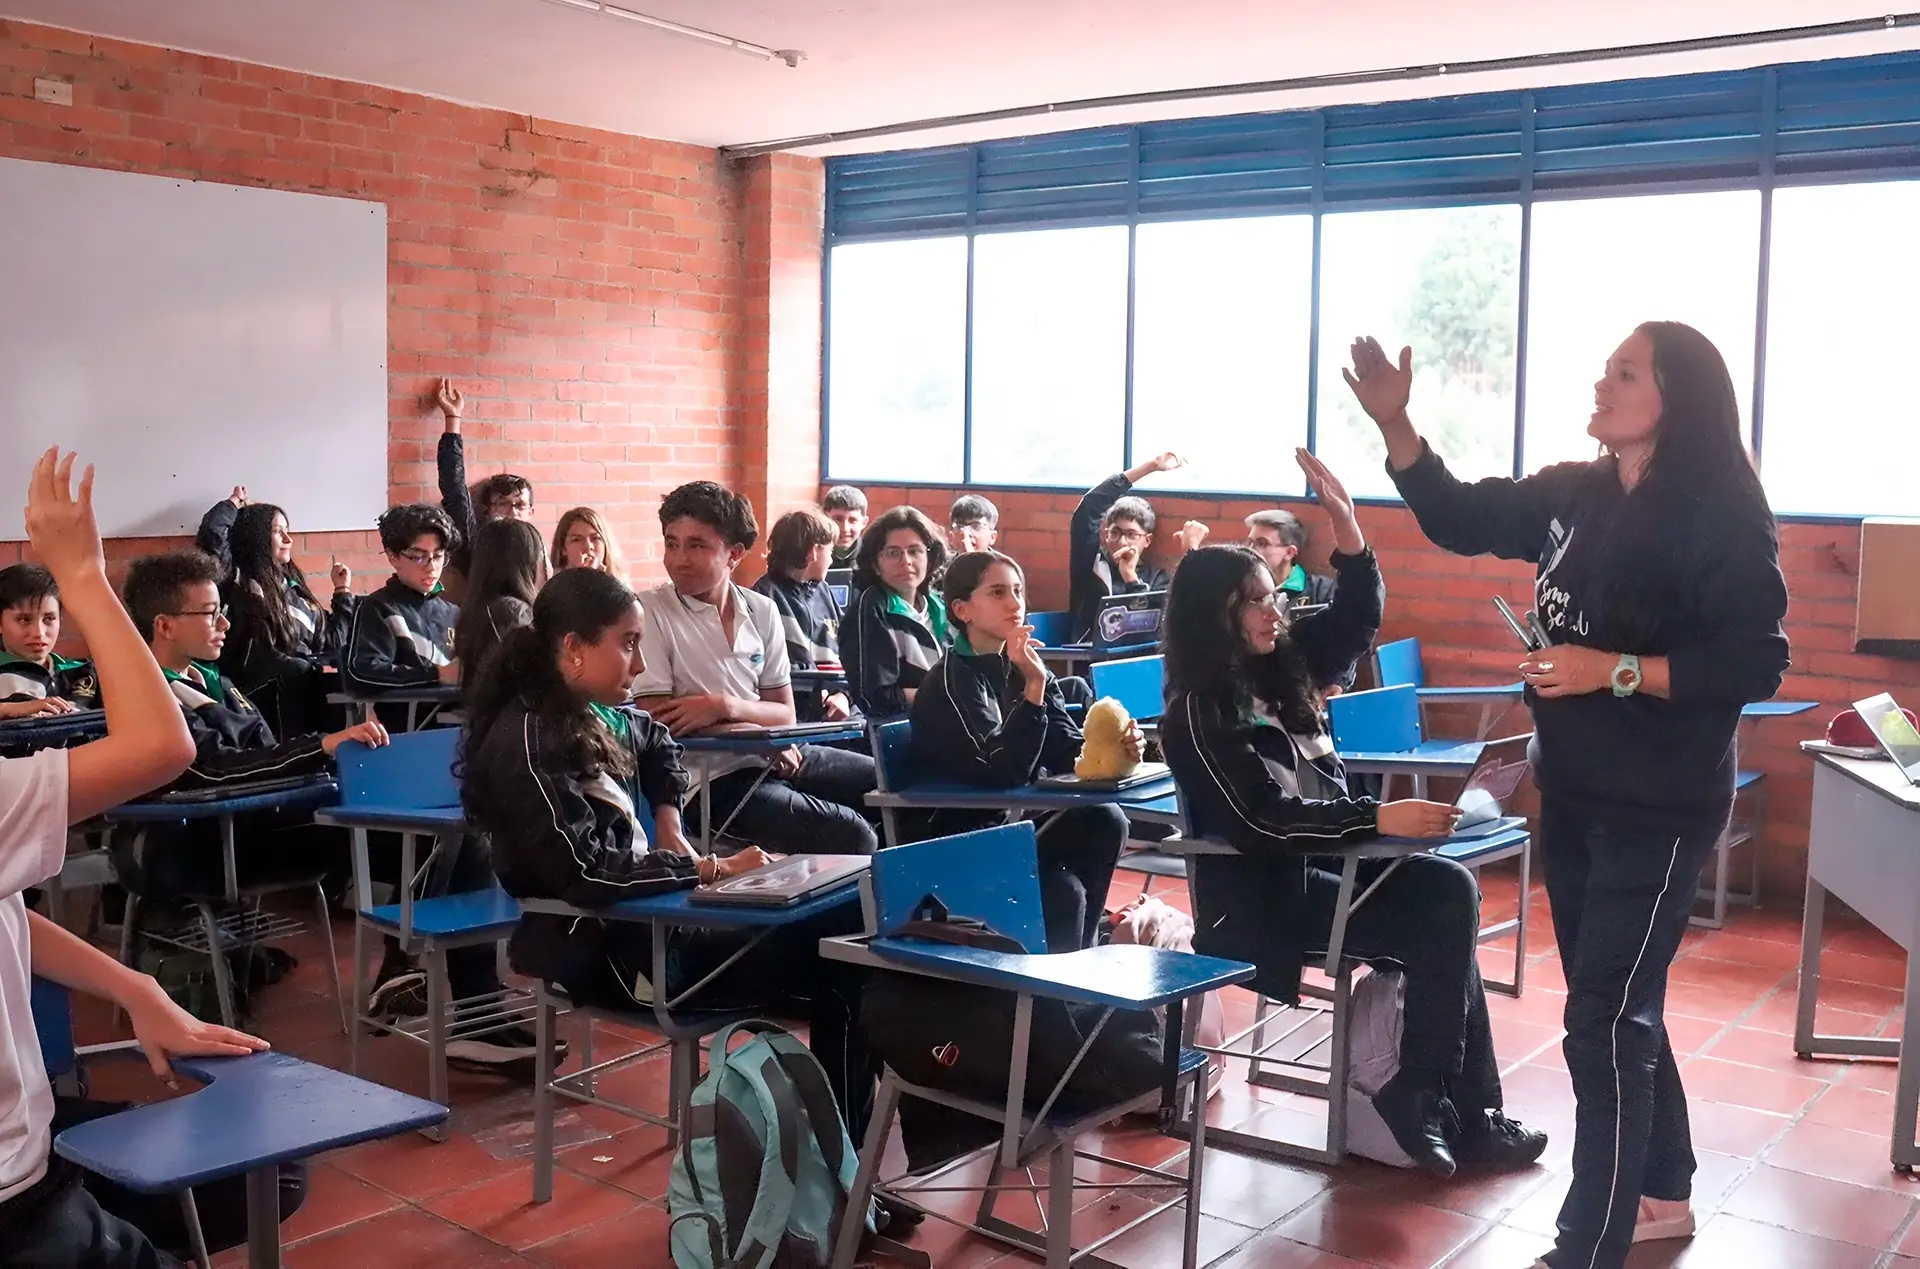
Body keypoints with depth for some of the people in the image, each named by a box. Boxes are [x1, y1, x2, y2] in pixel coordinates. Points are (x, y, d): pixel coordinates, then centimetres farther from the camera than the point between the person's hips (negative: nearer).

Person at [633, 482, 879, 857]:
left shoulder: (762, 611, 7)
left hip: (777, 755, 6)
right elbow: (660, 722, -13)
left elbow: (784, 715, 6)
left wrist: (725, 706, -15)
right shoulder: (650, 613, -7)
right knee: (850, 836, -23)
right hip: (712, 779, -6)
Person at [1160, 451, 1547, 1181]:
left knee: (1452, 891, -12)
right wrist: (1380, 819, -30)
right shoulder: (1199, 711, -16)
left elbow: (1356, 620, 10)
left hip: (1322, 861, 8)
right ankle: (1423, 1093, -6)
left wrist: (1345, 525, -6)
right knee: (1438, 926, -19)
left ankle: (1464, 1107, -6)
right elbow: (1263, 820, -24)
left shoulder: (1281, 664, 7)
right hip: (1260, 892, -8)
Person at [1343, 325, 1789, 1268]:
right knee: (1620, 1005, 19)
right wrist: (1393, 421, 0)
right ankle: (1661, 1193, 37)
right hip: (1571, 794, 7)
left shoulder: (1721, 517, -15)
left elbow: (1755, 664, -18)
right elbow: (1458, 518, 12)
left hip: (1657, 809, -7)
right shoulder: (1573, 493, 4)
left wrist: (1616, 671, -24)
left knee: (1602, 1021, -5)